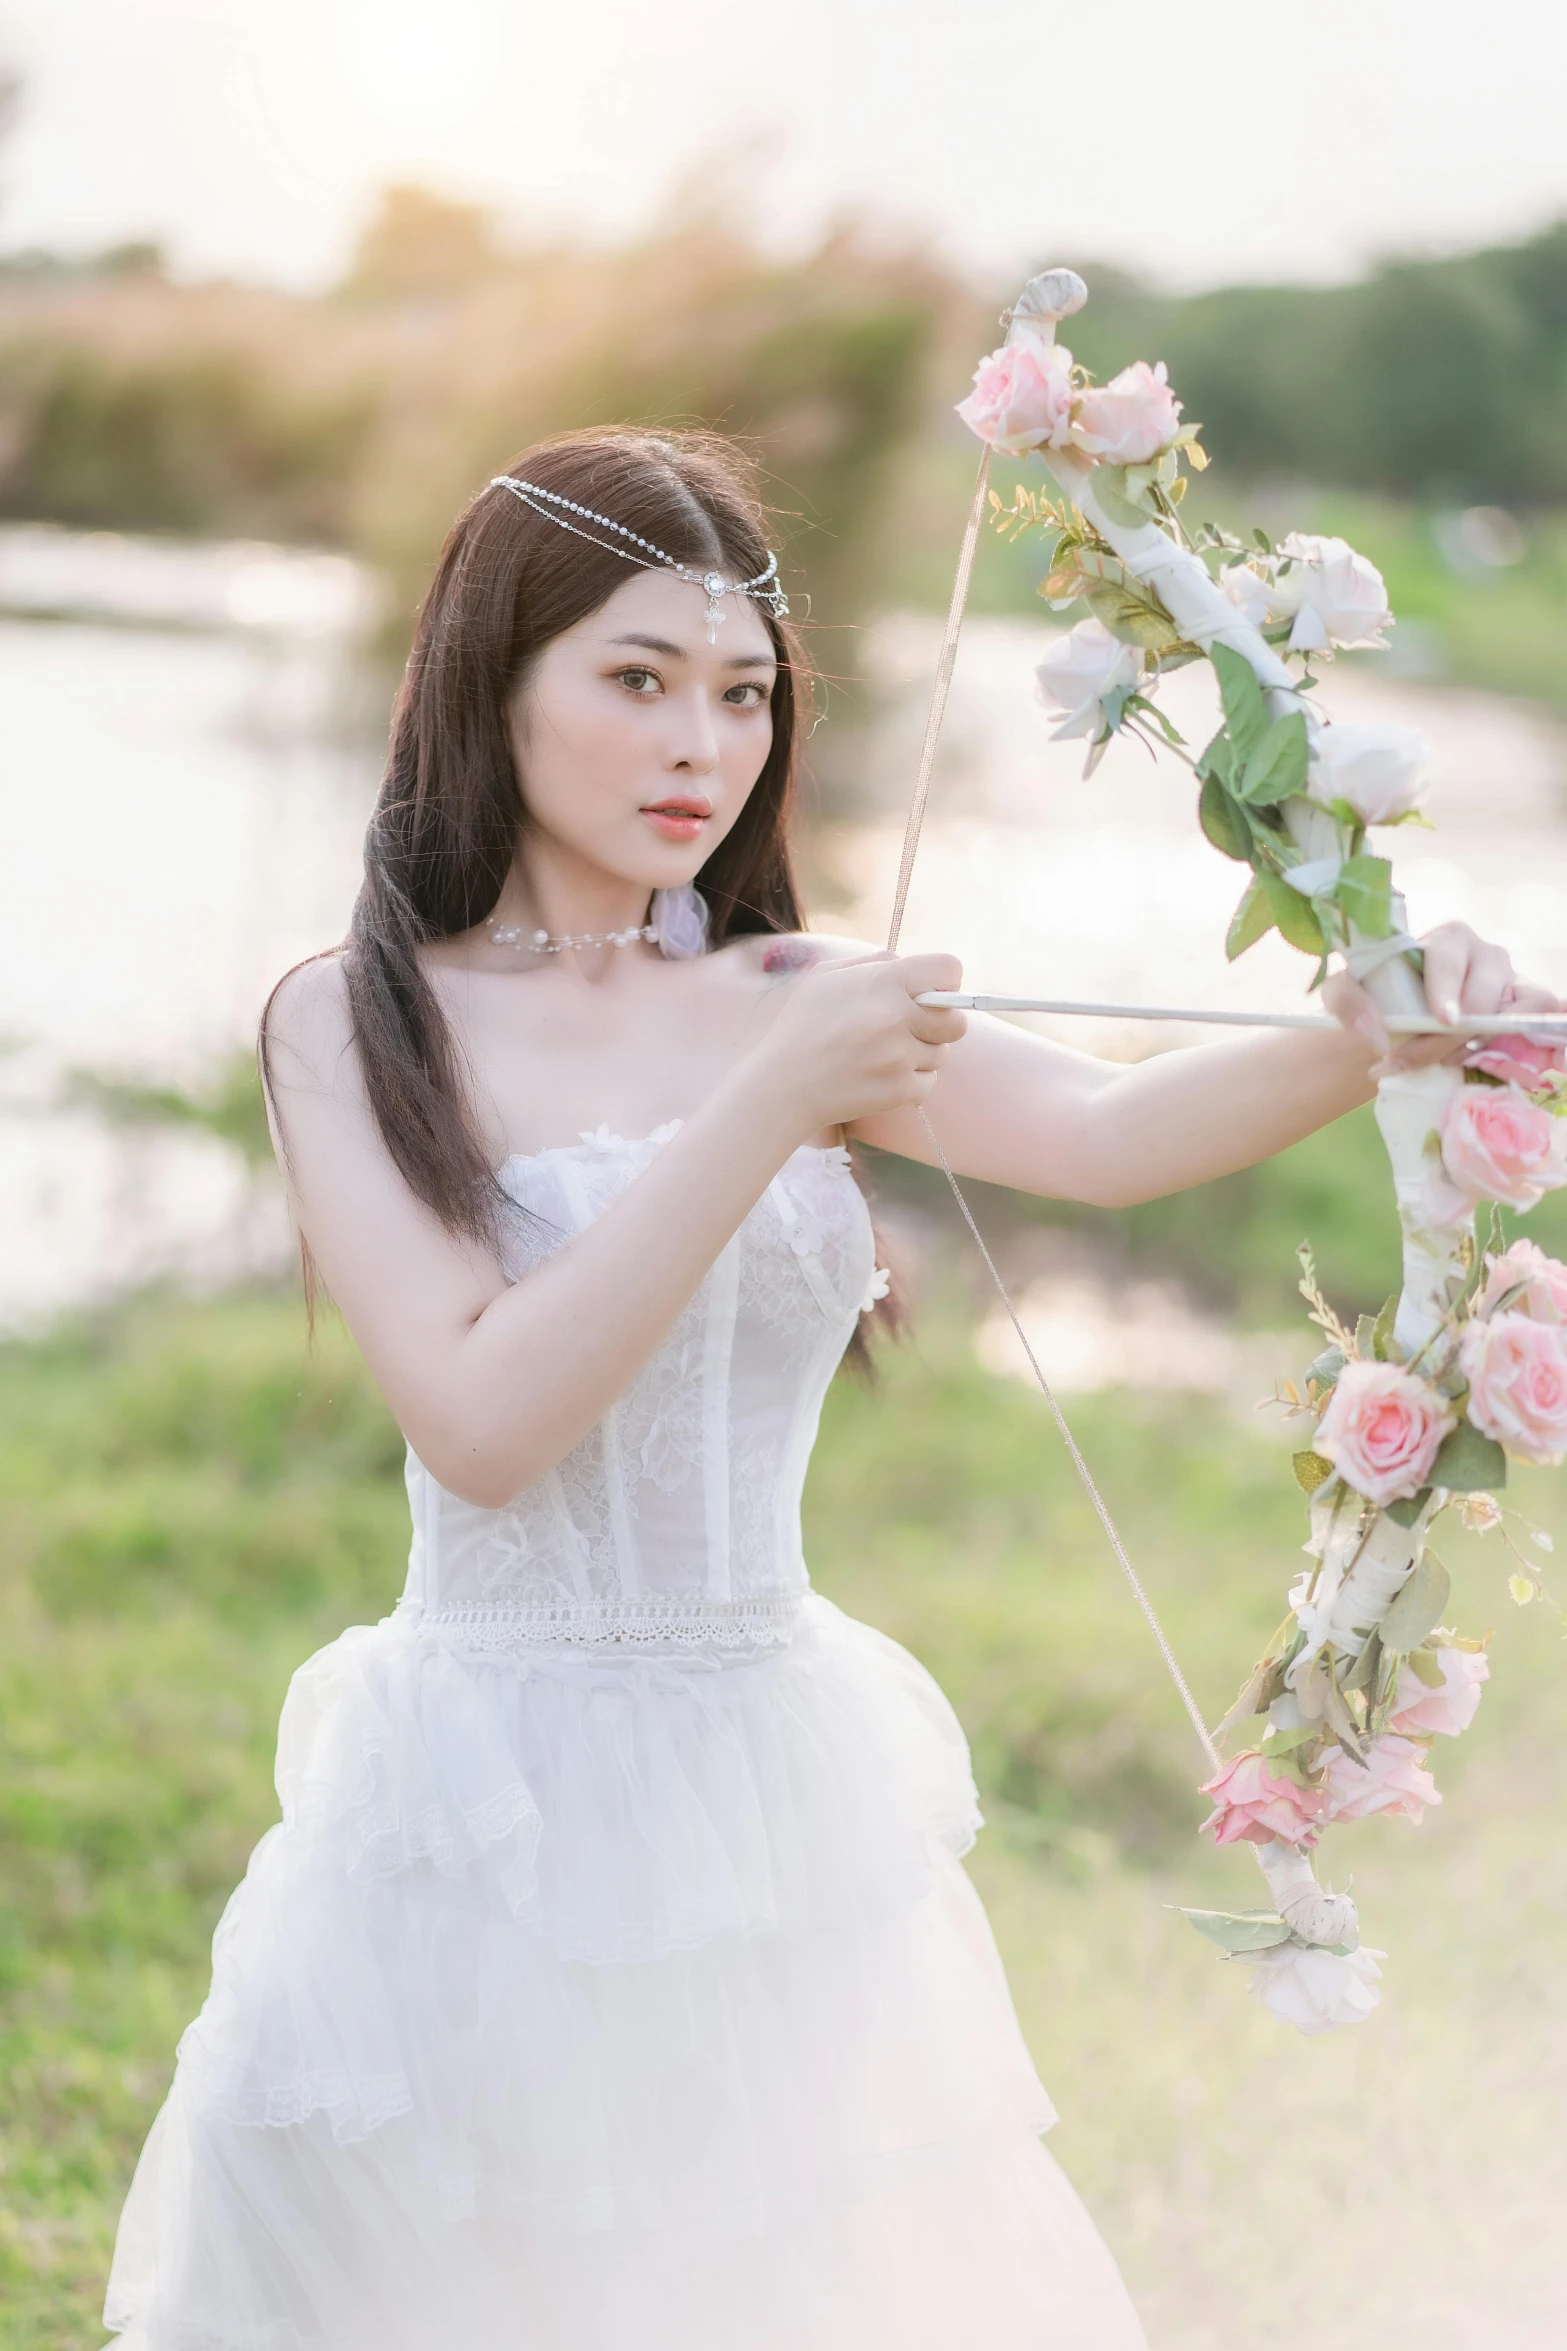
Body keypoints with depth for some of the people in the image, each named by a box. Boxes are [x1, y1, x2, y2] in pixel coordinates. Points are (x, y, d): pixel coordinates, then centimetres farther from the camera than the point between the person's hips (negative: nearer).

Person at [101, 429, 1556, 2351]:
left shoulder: (796, 1003, 4)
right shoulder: (354, 1022, -5)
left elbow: (1105, 1136, -14)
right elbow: (481, 1422, -18)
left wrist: (1372, 1044, -34)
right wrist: (767, 1110, -24)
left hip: (784, 1796, 4)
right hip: (495, 1814, -3)